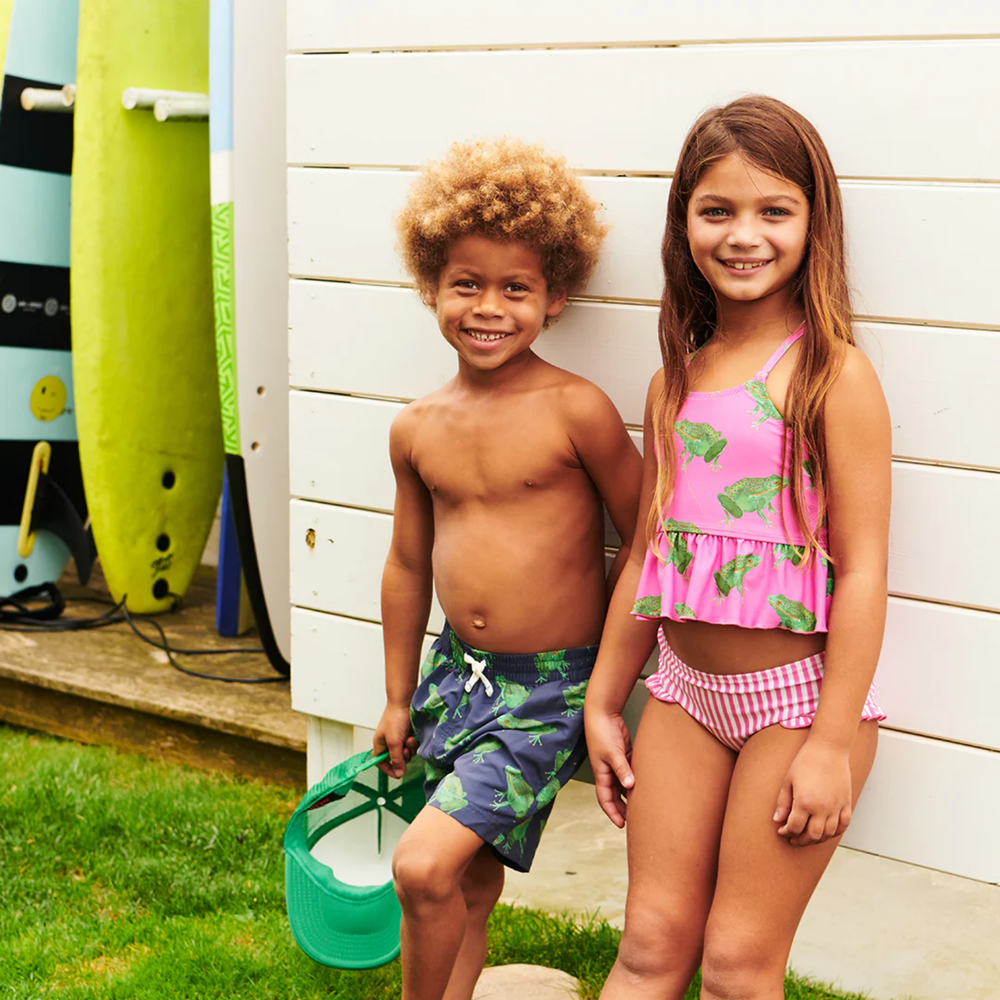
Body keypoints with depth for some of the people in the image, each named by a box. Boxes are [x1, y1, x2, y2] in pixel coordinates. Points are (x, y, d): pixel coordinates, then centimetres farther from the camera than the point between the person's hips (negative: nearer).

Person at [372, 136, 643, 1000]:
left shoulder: (576, 410, -14)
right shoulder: (418, 428, 1)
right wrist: (398, 699, 18)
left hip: (551, 687, -5)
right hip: (456, 673, 5)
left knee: (425, 866, -14)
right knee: (471, 880, 16)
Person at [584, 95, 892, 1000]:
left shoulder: (835, 374, -11)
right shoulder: (676, 380, 8)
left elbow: (862, 569, -14)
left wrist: (833, 745, -16)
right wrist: (603, 705, 16)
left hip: (798, 693, -5)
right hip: (686, 688, 5)